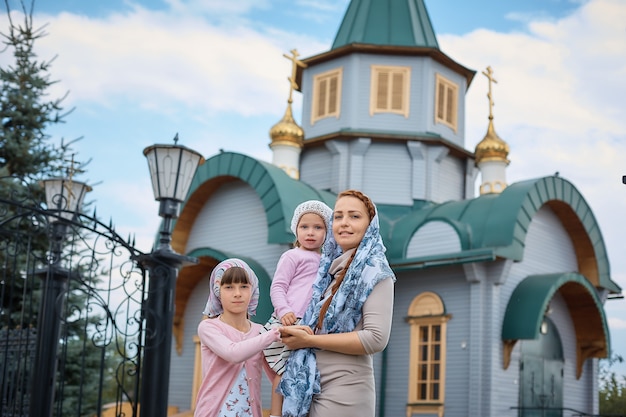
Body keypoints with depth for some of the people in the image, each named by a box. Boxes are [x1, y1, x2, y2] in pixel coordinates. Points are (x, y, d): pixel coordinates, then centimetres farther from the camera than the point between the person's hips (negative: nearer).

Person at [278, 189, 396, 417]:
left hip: (345, 389, -7)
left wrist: (309, 340, -15)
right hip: (314, 387, 7)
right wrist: (295, 331, -6)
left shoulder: (374, 272, -7)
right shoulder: (330, 268, 13)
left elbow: (376, 338, -18)